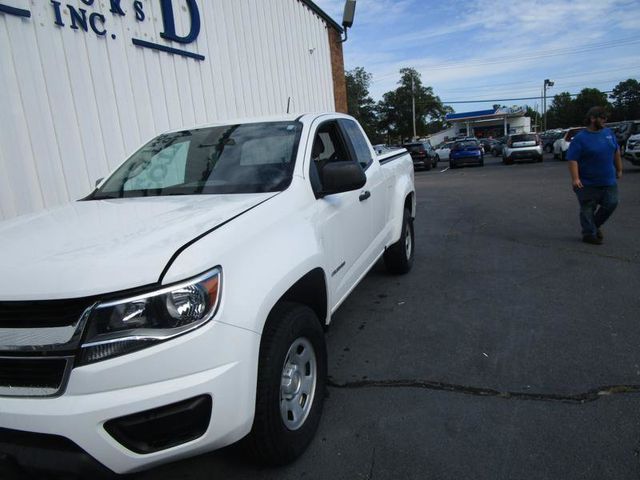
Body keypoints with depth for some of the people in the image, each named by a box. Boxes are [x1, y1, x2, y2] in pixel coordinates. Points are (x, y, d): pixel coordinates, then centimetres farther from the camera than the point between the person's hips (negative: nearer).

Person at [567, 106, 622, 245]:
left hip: (609, 181, 5)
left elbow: (616, 152, 19)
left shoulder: (609, 133, 9)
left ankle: (596, 225, 27)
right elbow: (572, 160, -15)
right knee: (587, 209, 3)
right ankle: (589, 234, 16)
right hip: (588, 183, -5)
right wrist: (575, 179, -24)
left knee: (611, 204, 4)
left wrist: (619, 170, 19)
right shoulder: (580, 138, -10)